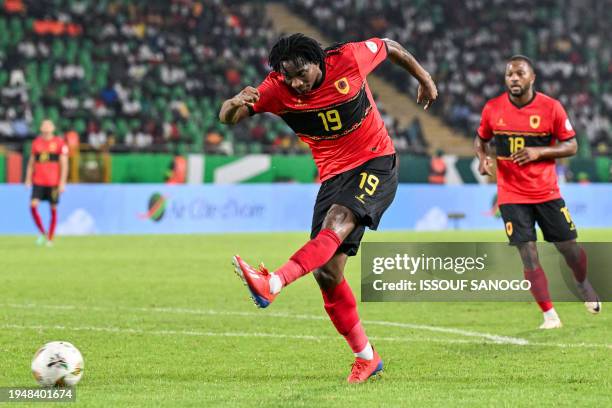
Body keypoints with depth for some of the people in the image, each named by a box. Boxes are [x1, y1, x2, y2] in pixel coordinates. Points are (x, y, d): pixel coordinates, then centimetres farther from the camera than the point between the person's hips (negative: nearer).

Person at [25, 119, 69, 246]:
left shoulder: (59, 143, -2)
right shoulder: (36, 142, 10)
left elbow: (64, 164, -4)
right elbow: (31, 162, 16)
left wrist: (62, 182, -10)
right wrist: (28, 179, 9)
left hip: (53, 182, -3)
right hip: (38, 182, 3)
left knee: (53, 209, 3)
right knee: (33, 205, -13)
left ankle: (50, 238, 13)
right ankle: (42, 233, 3)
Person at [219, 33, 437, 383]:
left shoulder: (349, 59, -14)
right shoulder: (278, 88, -9)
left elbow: (390, 46, 6)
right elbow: (228, 118, -15)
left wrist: (424, 78, 19)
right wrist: (236, 103, -39)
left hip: (376, 162, -4)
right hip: (334, 174, 4)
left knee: (337, 223, -33)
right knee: (327, 273, -4)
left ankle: (273, 284, -54)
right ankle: (366, 357, 8)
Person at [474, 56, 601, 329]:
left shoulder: (551, 107, -7)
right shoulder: (493, 109, -2)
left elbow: (571, 146, -3)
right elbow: (481, 139, 14)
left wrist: (538, 152, -17)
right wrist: (482, 158, -8)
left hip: (547, 192, 0)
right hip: (512, 196, 0)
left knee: (569, 248, 7)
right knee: (528, 255, -8)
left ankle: (583, 285, 40)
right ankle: (549, 315, -1)